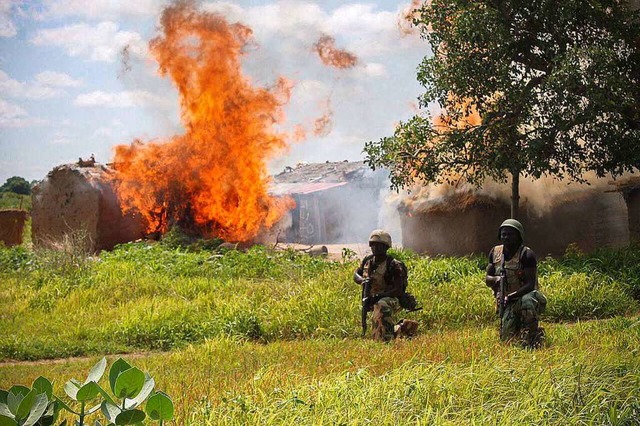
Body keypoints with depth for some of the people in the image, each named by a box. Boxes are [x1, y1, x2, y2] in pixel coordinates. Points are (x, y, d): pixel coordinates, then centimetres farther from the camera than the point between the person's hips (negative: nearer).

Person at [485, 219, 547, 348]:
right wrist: (496, 279, -17)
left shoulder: (527, 255, -14)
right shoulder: (495, 253, 5)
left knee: (527, 301, -41)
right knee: (506, 338, -6)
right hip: (506, 303, 5)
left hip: (525, 295, -5)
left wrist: (511, 296, -31)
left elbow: (530, 284, -20)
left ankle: (531, 335, -19)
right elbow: (487, 279, 7)